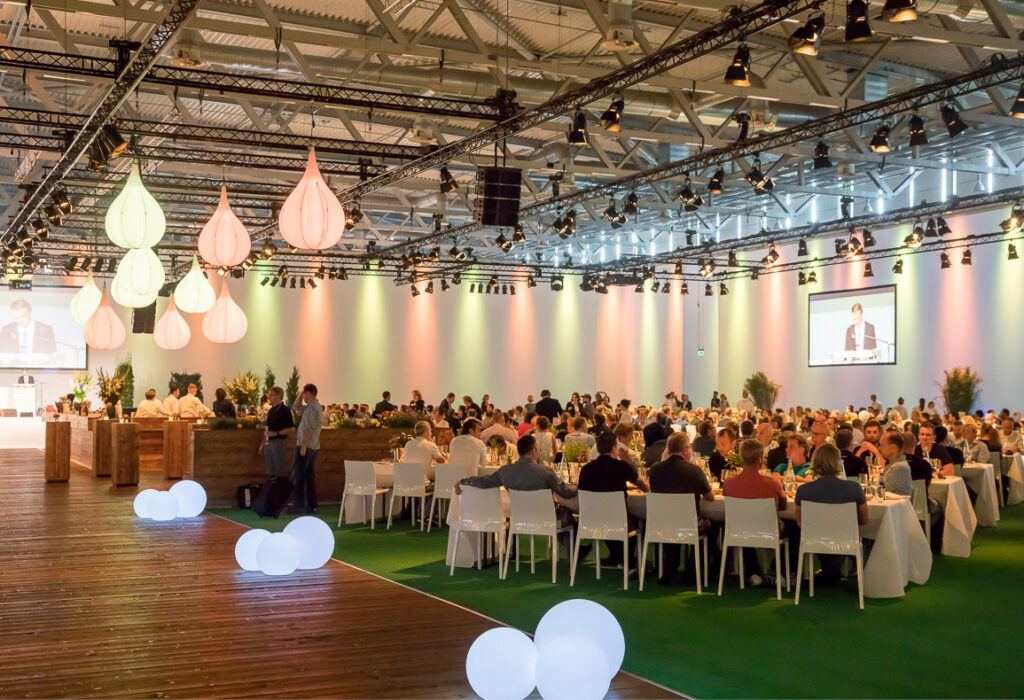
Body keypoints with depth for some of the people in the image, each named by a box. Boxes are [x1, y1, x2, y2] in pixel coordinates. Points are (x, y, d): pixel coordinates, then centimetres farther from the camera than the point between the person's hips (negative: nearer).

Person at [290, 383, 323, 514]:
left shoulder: (312, 407, -15)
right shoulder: (317, 406, 15)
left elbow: (309, 428, -23)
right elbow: (296, 407, 27)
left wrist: (303, 445, -23)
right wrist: (300, 394, 16)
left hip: (305, 447, -9)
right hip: (314, 448, 10)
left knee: (297, 477, -5)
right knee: (310, 477, 11)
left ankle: (299, 506, -6)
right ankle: (311, 506, 13)